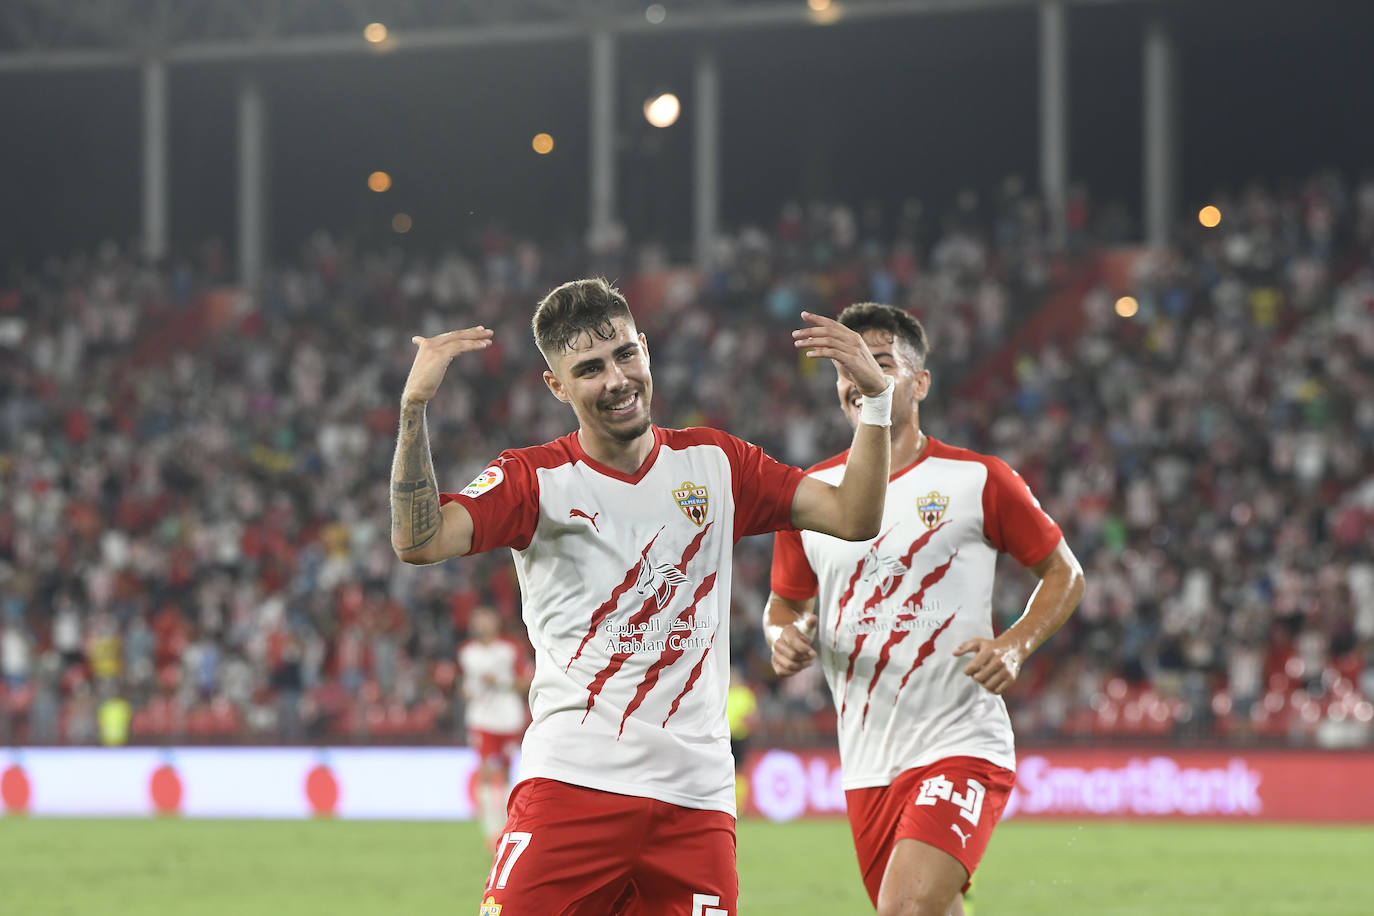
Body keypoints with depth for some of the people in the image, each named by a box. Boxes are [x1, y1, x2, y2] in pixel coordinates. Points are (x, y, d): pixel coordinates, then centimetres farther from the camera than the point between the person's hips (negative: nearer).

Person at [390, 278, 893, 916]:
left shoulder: (714, 463, 12)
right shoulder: (536, 479, 3)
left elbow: (854, 517, 11)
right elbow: (418, 542, -12)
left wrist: (875, 397, 0)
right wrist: (414, 407, -21)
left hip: (696, 796, 3)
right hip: (570, 785, -3)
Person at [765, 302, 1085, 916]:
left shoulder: (977, 481, -2)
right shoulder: (810, 494, 8)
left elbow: (1064, 574, 8)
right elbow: (785, 603, 20)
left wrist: (1015, 645, -10)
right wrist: (784, 637, -4)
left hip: (961, 748, -5)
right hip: (865, 766, 5)